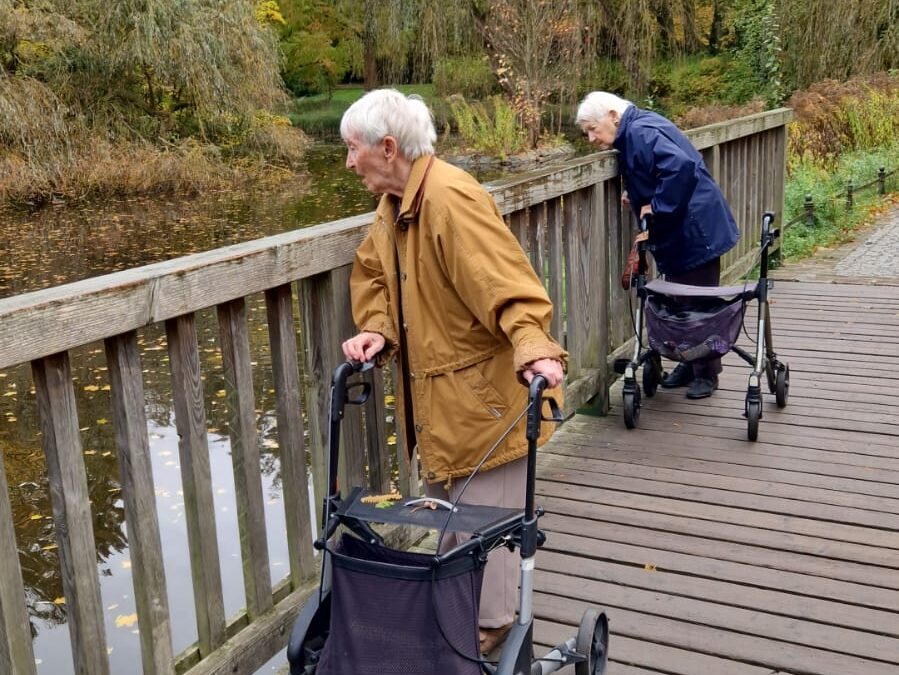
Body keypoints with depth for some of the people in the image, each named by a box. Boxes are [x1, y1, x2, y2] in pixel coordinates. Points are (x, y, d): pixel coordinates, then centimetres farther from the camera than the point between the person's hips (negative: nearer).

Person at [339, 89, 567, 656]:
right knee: (446, 512, 22)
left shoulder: (452, 198, -24)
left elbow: (506, 284, -30)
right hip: (434, 395, 10)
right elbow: (375, 275, 13)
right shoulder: (393, 204, 7)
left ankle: (491, 629, 24)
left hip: (483, 395, -9)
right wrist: (377, 331, -6)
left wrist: (533, 350, -43)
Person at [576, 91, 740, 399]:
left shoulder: (641, 133, -20)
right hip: (677, 233, 10)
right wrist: (636, 196, 7)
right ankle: (689, 365, 28)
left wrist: (657, 206, -25)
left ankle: (706, 373, 12)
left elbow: (682, 166, -34)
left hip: (695, 231, -10)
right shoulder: (633, 134, 11)